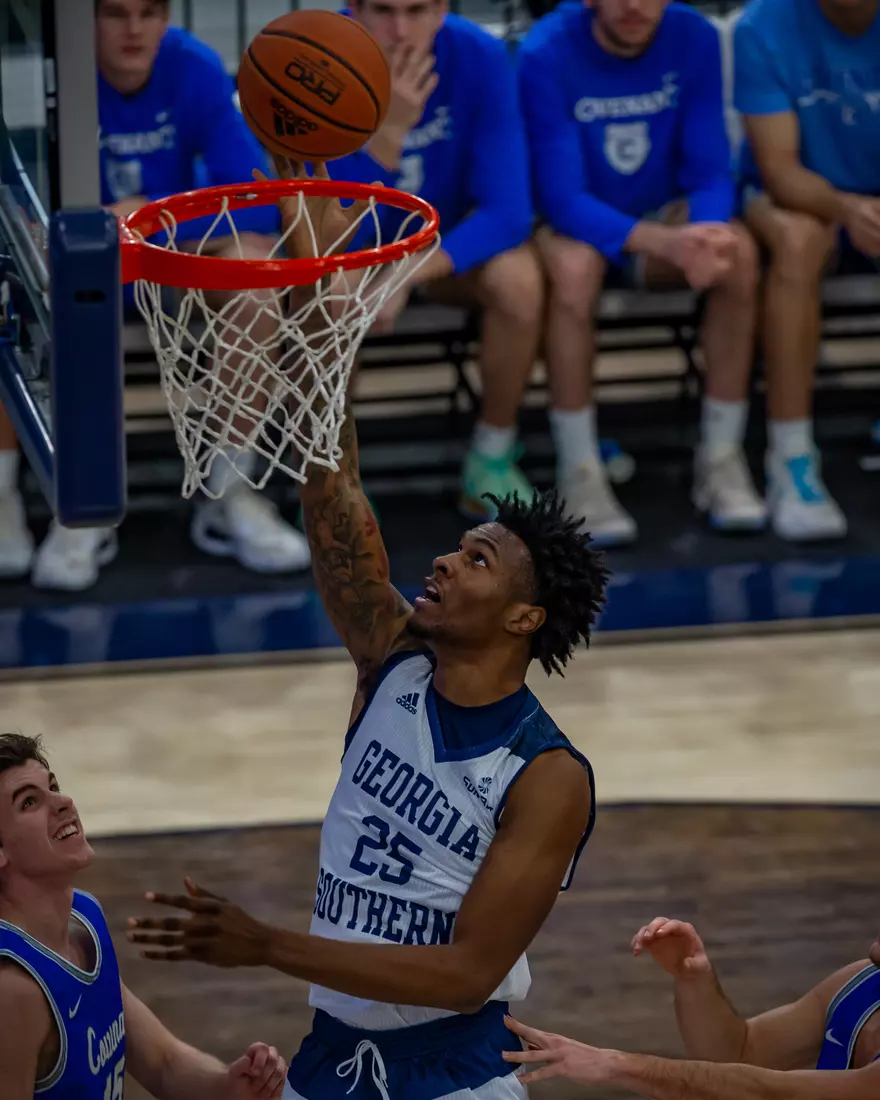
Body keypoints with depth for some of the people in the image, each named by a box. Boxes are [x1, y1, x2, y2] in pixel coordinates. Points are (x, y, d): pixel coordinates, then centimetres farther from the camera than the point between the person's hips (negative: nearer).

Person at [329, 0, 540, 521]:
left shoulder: (481, 58, -22)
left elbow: (508, 213, -25)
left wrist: (408, 275, -37)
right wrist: (385, 134, -43)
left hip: (450, 242, 1)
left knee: (518, 278, -30)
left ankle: (492, 461, -8)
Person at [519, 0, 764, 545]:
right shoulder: (547, 54, -21)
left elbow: (710, 172, -10)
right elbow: (562, 198, -25)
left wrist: (704, 235, -34)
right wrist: (662, 242, -41)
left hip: (665, 219, 3)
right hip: (573, 223, -3)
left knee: (740, 251, -28)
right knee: (574, 264, -38)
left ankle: (722, 456, -16)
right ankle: (580, 473, -26)